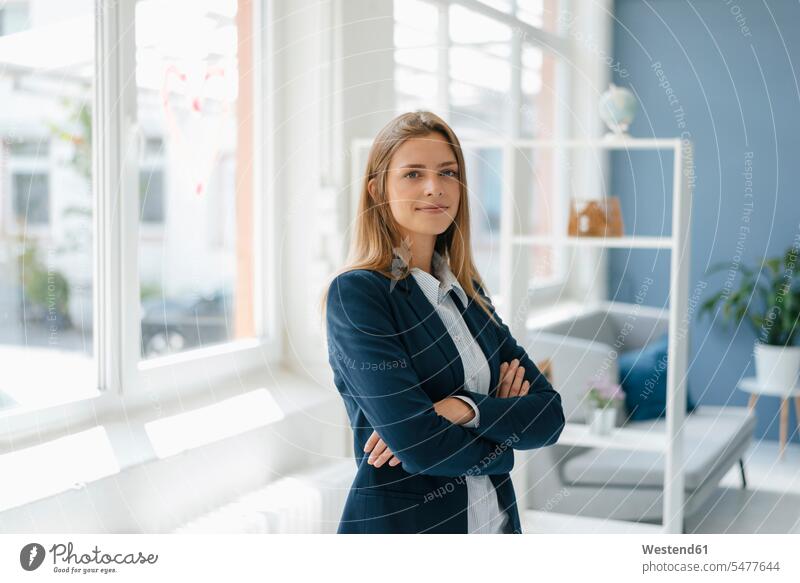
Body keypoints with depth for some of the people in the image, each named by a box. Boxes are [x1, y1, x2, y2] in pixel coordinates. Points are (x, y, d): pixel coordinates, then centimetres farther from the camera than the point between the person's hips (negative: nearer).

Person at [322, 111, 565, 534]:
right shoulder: (355, 292, -15)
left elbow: (549, 414, -3)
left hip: (497, 516, 6)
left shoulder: (467, 290, 4)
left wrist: (466, 409, -20)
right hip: (399, 520, -6)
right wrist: (504, 425, -6)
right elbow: (419, 445, -23)